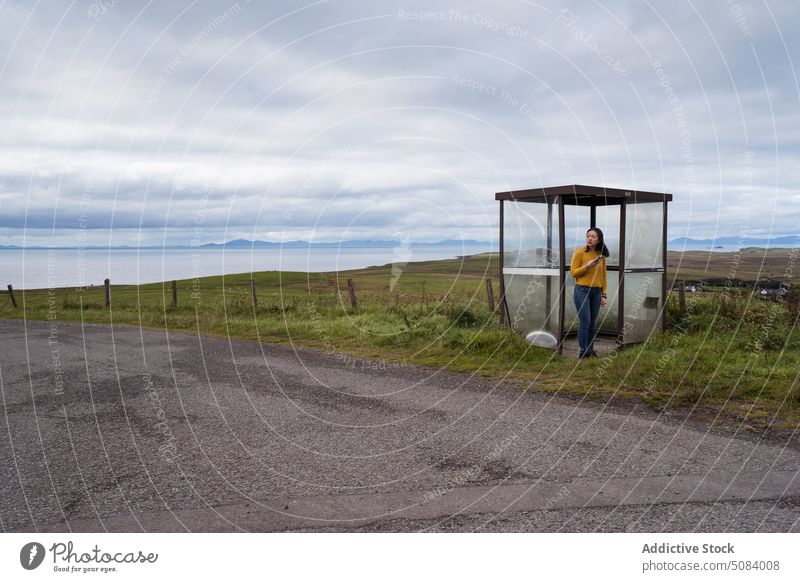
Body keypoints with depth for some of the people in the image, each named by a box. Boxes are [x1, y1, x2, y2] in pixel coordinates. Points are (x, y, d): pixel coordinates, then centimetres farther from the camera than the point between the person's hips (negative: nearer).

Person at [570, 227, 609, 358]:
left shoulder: (601, 255, 8)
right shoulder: (579, 252, -4)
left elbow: (603, 275, 12)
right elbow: (573, 272, -4)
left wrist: (604, 295, 8)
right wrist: (587, 266, -18)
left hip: (596, 292, 4)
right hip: (582, 291, -4)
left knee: (593, 323, 6)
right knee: (585, 322, -8)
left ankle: (590, 351, 15)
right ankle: (583, 352, 1)